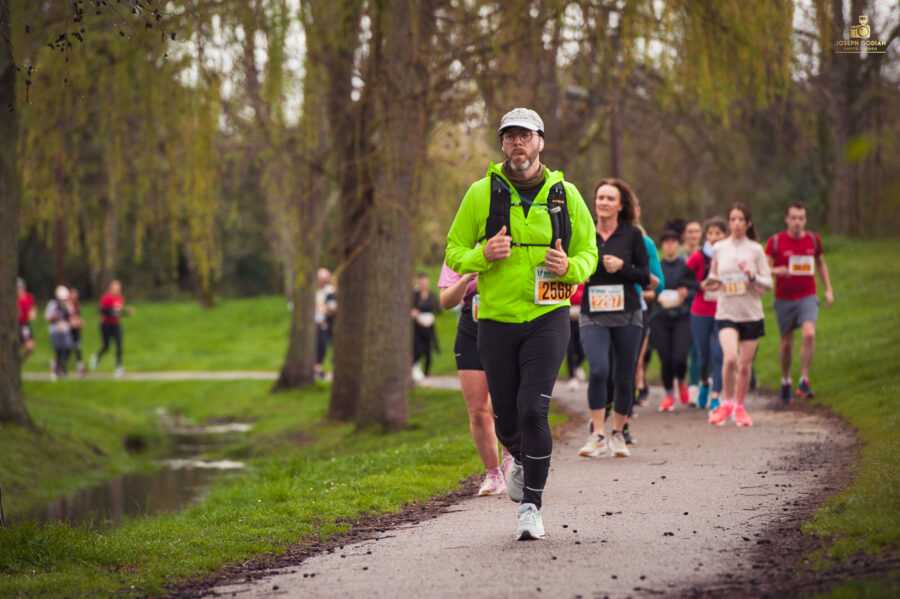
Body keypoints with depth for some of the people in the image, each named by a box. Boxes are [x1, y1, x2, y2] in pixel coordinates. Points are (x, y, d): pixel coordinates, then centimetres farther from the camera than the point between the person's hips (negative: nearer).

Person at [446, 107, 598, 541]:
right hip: (497, 321, 1)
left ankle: (531, 505, -4)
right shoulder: (482, 193, 1)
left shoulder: (565, 195, 4)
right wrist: (483, 255, -16)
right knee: (505, 417, 8)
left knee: (533, 410, -15)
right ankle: (521, 460, 44)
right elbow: (454, 252, 6)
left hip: (548, 318, -1)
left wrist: (570, 267, -12)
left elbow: (588, 252, 12)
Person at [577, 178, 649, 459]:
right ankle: (597, 436, -15)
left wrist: (622, 267, -13)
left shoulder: (633, 235, 3)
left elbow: (645, 276, 3)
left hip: (627, 316, 0)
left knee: (624, 378, 5)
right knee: (599, 370, -21)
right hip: (593, 316, 0)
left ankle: (618, 435, 21)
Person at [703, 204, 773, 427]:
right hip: (726, 312, 0)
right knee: (730, 357, -21)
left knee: (745, 364, 4)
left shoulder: (755, 250, 1)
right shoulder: (718, 249, 5)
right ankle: (727, 402, -1)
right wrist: (712, 284, -5)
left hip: (751, 314, 0)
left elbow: (768, 283, 1)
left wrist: (752, 277, -18)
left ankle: (739, 406, 24)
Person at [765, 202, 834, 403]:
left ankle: (804, 381, -16)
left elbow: (820, 263, 21)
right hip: (784, 299, -1)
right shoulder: (776, 241, -5)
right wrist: (776, 271, -26)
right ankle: (785, 381, 31)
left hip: (808, 297, 1)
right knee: (786, 342, 8)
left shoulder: (813, 239, 5)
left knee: (809, 334, -23)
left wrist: (829, 289, 16)